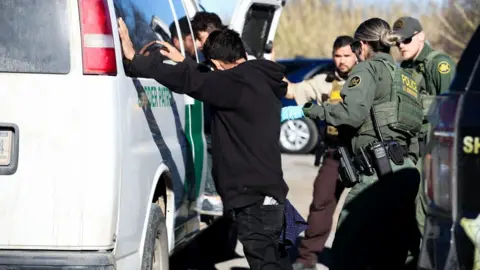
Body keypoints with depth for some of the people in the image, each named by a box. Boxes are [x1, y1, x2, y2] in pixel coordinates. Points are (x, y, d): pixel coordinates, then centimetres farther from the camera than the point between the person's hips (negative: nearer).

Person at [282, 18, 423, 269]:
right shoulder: (404, 76, 26)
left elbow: (352, 113, -14)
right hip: (407, 172, 8)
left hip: (380, 171, -8)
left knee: (347, 249, -10)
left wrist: (306, 111, -8)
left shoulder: (369, 69, 2)